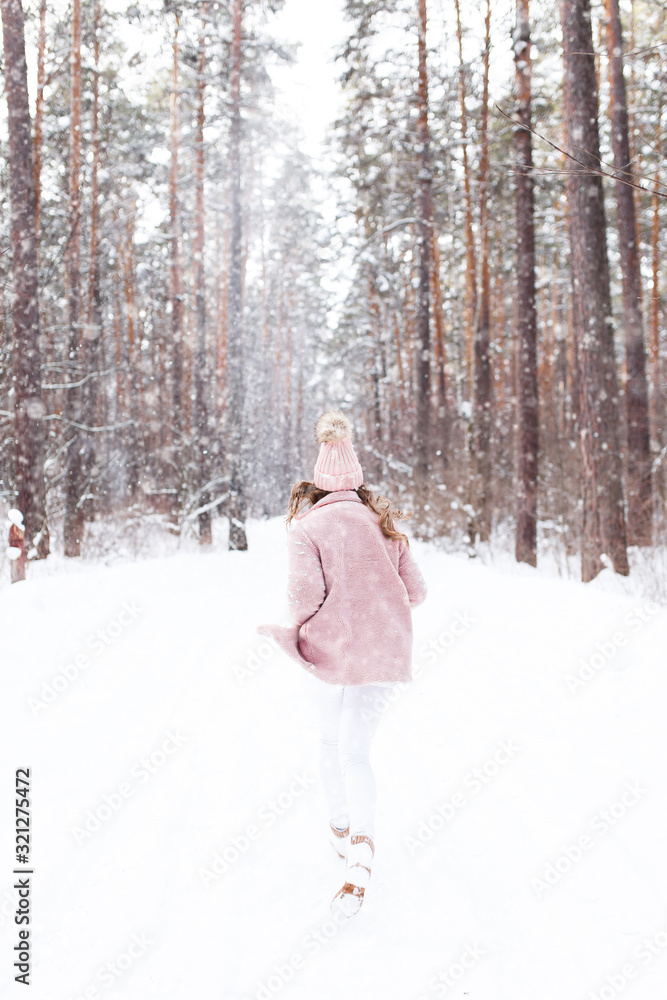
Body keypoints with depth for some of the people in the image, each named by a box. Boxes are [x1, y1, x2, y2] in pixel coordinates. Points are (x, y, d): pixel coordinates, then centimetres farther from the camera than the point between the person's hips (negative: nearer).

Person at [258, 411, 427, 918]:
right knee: (357, 749, 4)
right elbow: (416, 591, 5)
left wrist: (293, 624, 4)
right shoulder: (384, 524, 5)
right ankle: (362, 848, -15)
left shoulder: (307, 527, -7)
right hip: (381, 650, 2)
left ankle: (341, 829, 38)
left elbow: (306, 594, -17)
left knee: (331, 740, 20)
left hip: (329, 647, -2)